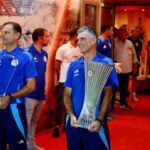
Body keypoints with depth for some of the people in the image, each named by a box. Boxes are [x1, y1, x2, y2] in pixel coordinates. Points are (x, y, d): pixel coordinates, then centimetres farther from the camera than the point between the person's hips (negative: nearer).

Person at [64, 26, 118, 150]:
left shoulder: (105, 63, -4)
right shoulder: (74, 65, 7)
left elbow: (107, 94, -8)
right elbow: (67, 93, 6)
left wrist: (100, 120, -16)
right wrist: (71, 115, -9)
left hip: (95, 123, -4)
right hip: (74, 121, 4)